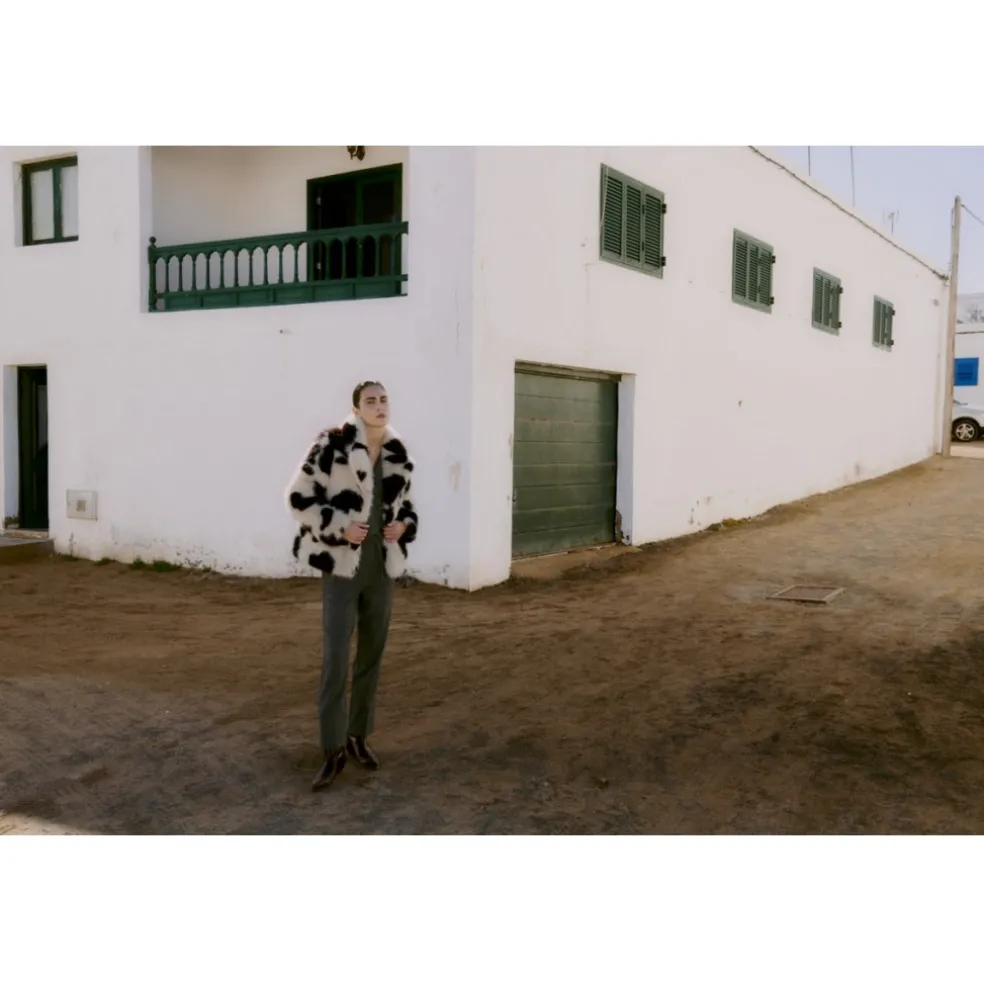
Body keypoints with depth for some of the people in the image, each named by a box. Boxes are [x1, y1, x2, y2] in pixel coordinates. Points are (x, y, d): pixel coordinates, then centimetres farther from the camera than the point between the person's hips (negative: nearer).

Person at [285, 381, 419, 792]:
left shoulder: (399, 456, 6)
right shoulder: (331, 445, -10)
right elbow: (300, 497, -9)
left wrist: (404, 525, -2)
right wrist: (339, 527, -19)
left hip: (382, 566, 5)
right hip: (342, 564, -5)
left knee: (372, 655, 12)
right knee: (336, 657, -8)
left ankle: (358, 736, 27)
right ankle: (333, 750, 3)